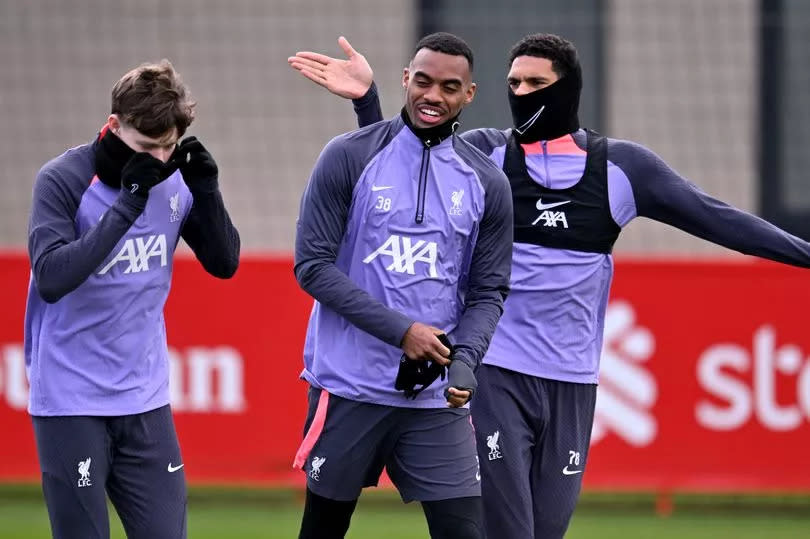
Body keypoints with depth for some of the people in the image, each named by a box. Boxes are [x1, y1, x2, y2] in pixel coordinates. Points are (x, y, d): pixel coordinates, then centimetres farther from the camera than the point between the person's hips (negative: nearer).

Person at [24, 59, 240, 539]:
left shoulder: (175, 180, 2)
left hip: (145, 401, 4)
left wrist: (207, 191, -10)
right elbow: (51, 278, -23)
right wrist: (128, 201, -26)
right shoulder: (63, 179, -12)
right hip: (71, 403, -4)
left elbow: (224, 264, 7)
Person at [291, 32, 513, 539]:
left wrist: (464, 359, -13)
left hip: (436, 400, 2)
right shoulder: (348, 157, -3)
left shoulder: (488, 184, 6)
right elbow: (313, 265, -7)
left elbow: (488, 292, 8)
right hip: (349, 388, -2)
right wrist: (401, 330, -16)